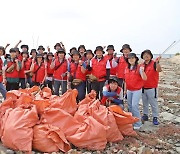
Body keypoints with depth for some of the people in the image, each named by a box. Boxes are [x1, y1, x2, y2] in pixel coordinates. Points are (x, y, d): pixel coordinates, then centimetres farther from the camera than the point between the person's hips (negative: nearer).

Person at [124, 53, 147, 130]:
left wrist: (142, 71, -37)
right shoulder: (126, 68, 7)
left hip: (137, 90, -6)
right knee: (129, 106, 12)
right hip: (129, 90, 6)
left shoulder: (139, 68, -10)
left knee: (134, 105, -10)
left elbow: (144, 78, -19)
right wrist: (125, 89, 16)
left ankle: (137, 124, 1)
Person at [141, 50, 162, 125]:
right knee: (145, 103, 17)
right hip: (143, 88, 6)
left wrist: (157, 62, -45)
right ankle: (145, 115, 30)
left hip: (152, 88, -5)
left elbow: (159, 70, -32)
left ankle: (155, 117, 14)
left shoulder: (154, 63, -10)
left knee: (153, 103, 3)